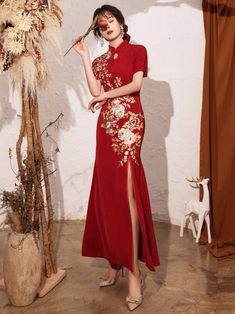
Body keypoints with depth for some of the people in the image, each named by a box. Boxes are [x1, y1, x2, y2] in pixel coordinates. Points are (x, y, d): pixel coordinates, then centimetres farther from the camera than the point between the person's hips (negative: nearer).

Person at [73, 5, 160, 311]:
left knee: (126, 191, -13)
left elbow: (136, 84, -6)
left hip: (129, 122, -5)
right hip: (106, 126, 5)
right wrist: (85, 57, 8)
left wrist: (104, 96, -3)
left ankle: (134, 270, -9)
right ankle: (115, 261, 12)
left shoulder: (137, 50, 7)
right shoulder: (100, 61, 19)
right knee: (108, 192, 2)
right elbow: (95, 91, 4)